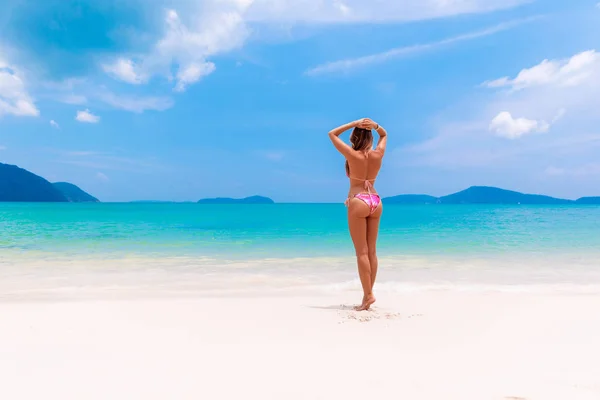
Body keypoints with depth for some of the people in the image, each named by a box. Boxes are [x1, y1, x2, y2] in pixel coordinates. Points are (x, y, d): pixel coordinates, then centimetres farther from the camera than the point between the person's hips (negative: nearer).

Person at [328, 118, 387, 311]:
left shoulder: (352, 154, -10)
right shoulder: (378, 154, 1)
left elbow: (332, 134, 2)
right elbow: (384, 135, 22)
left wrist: (354, 124, -3)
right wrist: (375, 125, 2)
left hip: (358, 202, -5)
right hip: (375, 201, 5)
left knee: (362, 252, -3)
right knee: (372, 251, 8)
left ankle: (368, 295, -4)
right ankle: (368, 293, 13)